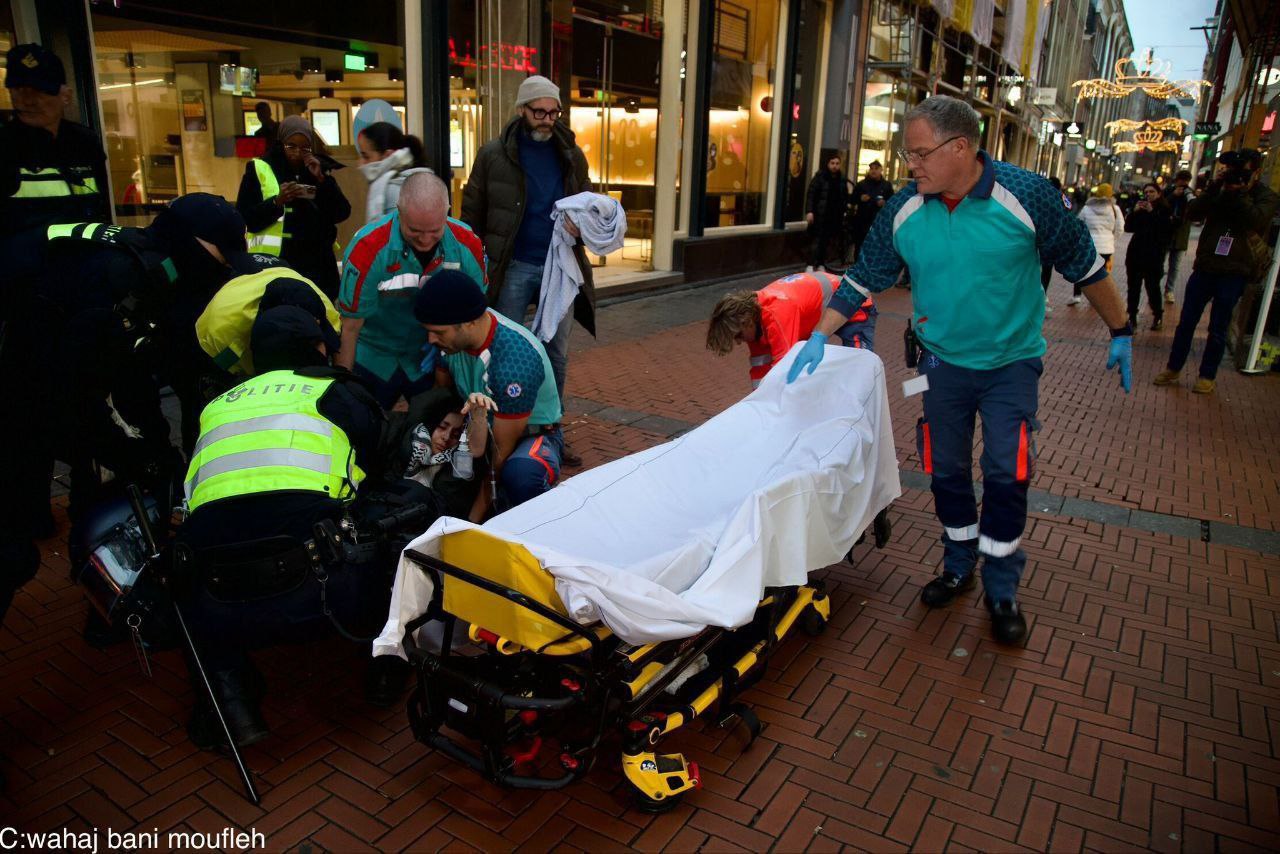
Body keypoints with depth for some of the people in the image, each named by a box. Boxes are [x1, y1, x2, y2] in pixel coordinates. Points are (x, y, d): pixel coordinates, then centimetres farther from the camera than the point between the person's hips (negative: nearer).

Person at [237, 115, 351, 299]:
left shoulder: (319, 169, 10)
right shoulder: (260, 169, 0)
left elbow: (342, 214, 2)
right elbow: (245, 219, -5)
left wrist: (322, 179, -9)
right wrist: (276, 202, -20)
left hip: (316, 263, 3)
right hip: (273, 264, -3)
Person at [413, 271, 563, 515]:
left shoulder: (516, 361, -33)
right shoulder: (451, 332, -13)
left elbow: (502, 450, -24)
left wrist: (475, 517, -19)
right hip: (481, 427, 7)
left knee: (520, 474, -40)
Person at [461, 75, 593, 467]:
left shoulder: (573, 155, 8)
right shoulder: (494, 154, -1)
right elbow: (472, 212, 2)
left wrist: (580, 223, -8)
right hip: (513, 268, -3)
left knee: (557, 357, 10)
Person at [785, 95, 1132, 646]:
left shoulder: (1027, 195, -17)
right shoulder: (904, 211, -9)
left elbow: (1085, 266, -5)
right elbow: (863, 279, 1)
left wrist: (1120, 334, 2)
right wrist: (819, 337, -6)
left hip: (1011, 360, -3)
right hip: (942, 359, 3)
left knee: (1006, 475, -4)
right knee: (947, 471, 10)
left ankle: (1002, 589, 14)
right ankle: (958, 566, 31)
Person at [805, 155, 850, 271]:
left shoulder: (842, 179, 11)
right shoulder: (820, 176, -4)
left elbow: (845, 196, 19)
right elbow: (811, 194, -9)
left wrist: (845, 206, 4)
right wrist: (809, 211, -18)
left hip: (835, 216, 4)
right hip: (820, 214, -4)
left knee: (826, 241, 6)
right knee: (817, 240, -7)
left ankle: (820, 264, 14)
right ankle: (811, 265, -4)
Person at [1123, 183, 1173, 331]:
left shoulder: (1165, 210, -1)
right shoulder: (1140, 208, 11)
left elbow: (1167, 229, -16)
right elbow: (1128, 228, 4)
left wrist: (1152, 212, -18)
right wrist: (1134, 212, -9)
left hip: (1154, 255, -4)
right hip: (1135, 253, 4)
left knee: (1152, 286, -5)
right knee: (1133, 286, 4)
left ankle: (1158, 317, 9)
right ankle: (1132, 317, 10)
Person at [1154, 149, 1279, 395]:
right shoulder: (1220, 191, 9)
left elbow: (1256, 220, -18)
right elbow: (1192, 211, -3)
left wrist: (1240, 193, -16)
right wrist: (1213, 187, -12)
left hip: (1233, 273, -3)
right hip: (1204, 267, 3)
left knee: (1217, 329, 5)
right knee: (1186, 322, 6)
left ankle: (1207, 376, 15)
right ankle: (1173, 370, 16)